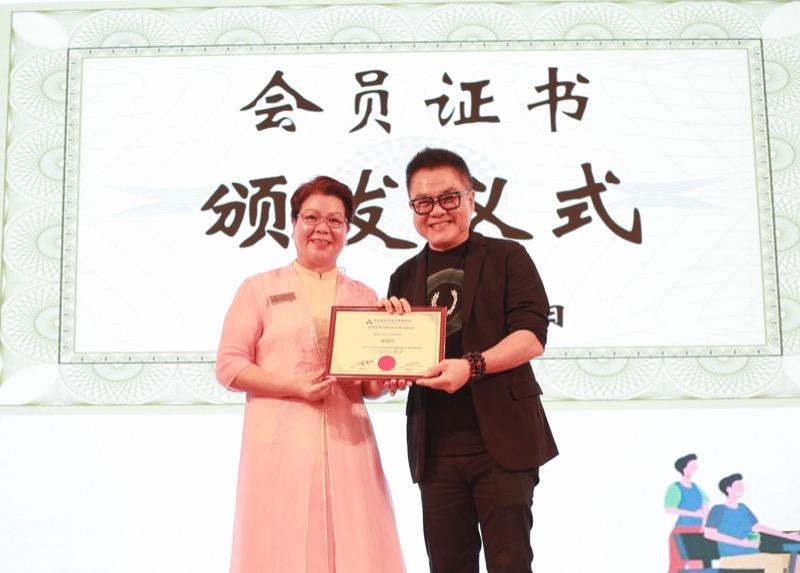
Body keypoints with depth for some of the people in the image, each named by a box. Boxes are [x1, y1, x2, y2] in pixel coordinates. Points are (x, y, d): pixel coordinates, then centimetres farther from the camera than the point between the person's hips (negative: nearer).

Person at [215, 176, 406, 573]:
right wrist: (293, 385, -13)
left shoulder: (364, 297, 14)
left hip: (347, 441, 3)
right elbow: (228, 366, 0)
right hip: (281, 441, -3)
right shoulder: (259, 288, 5)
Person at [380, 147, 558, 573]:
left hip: (501, 440, -4)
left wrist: (471, 366, -24)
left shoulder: (507, 258, 2)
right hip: (435, 447, 4)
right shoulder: (404, 278, 15)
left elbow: (532, 336, -9)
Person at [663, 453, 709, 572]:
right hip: (681, 532, -7)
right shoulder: (675, 488, -11)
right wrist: (694, 514, -21)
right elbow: (670, 509, -23)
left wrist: (705, 525, 4)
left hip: (698, 532, 7)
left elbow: (705, 506, 22)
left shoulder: (695, 487, 10)